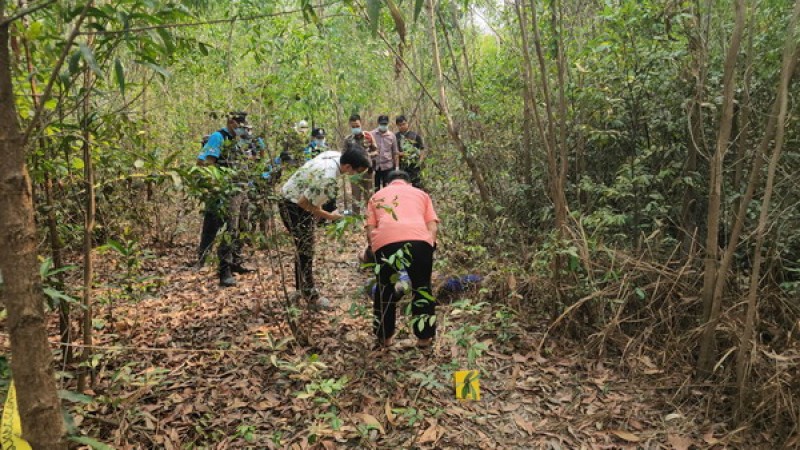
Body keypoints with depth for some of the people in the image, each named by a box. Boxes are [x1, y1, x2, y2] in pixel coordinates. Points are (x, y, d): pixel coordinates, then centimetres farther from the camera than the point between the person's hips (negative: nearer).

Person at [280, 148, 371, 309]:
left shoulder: (334, 155, -9)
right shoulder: (328, 178, -36)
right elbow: (304, 202, -28)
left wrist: (318, 208, 8)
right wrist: (328, 216, -16)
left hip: (299, 198, 10)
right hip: (293, 205, -10)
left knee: (304, 246, 19)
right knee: (305, 248, -2)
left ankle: (302, 285, 34)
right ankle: (310, 294, 9)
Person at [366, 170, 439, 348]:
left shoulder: (377, 196, 31)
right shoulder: (421, 193, 32)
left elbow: (370, 231, 17)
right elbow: (432, 227, 17)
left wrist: (374, 250, 27)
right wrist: (430, 247, 23)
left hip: (386, 240, 0)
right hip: (419, 239, 0)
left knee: (385, 290, 21)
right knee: (421, 288, 20)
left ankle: (384, 338, 31)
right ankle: (424, 337, 28)